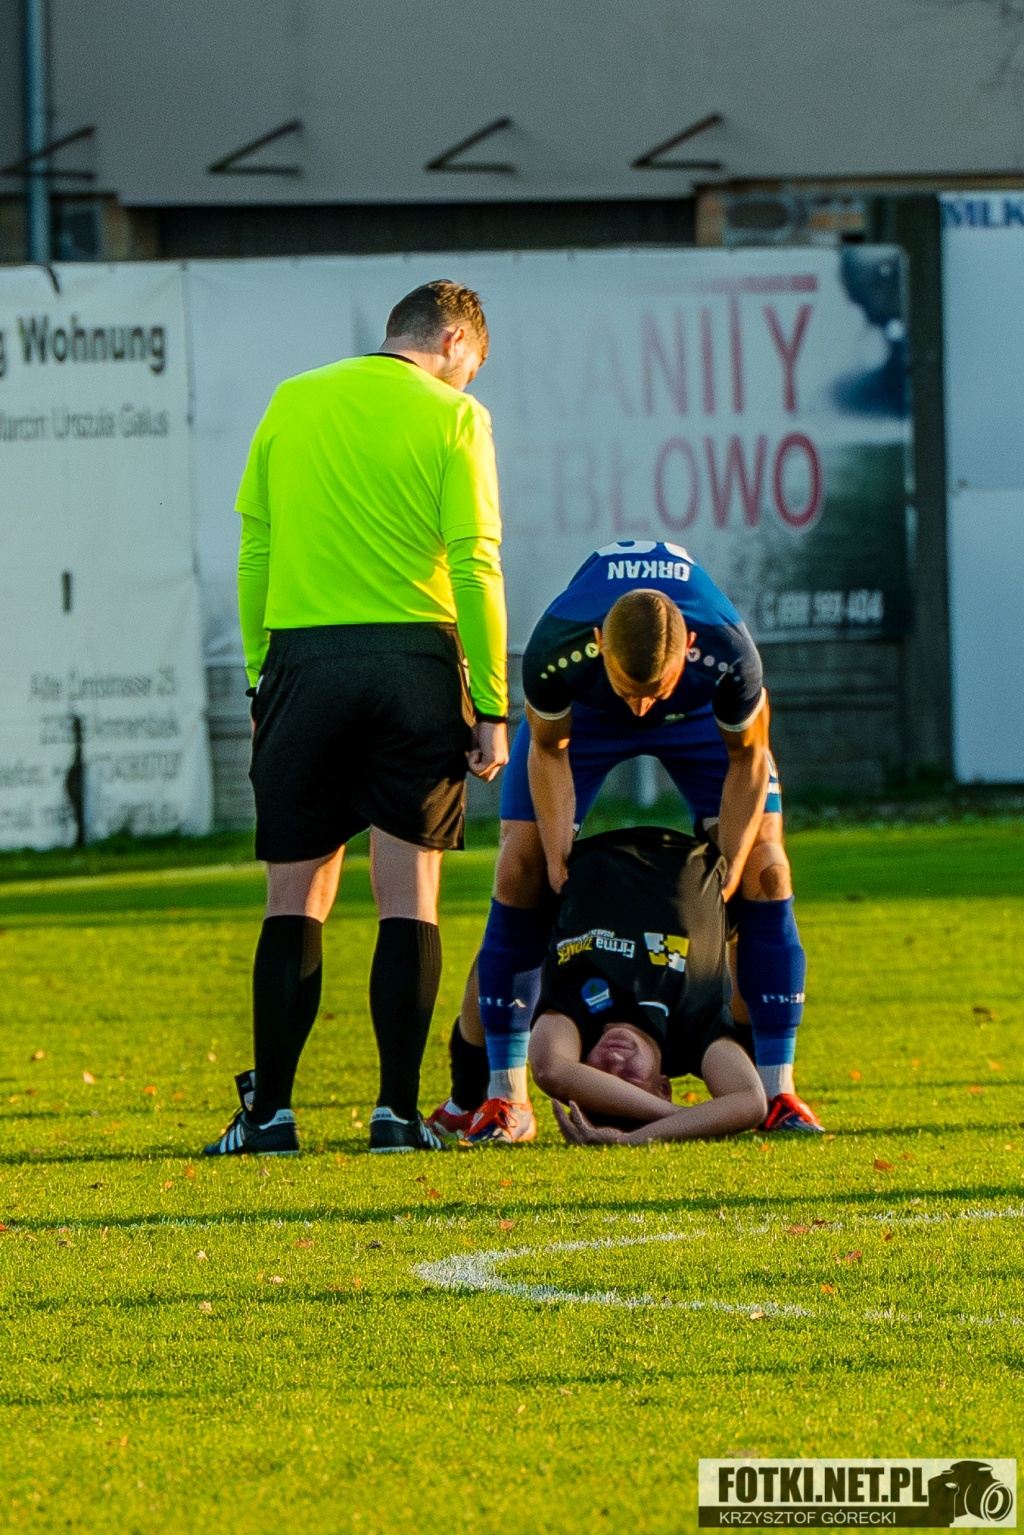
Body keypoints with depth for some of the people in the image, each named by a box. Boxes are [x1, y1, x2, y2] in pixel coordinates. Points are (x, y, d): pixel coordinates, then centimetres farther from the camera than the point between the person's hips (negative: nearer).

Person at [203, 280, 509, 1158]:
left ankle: (271, 1112, 2)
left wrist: (260, 675, 14)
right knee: (409, 896, 2)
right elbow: (475, 566, -6)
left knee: (296, 897, 6)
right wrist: (491, 705, -3)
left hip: (302, 658, 2)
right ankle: (397, 1111, -2)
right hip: (413, 659, -2)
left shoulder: (292, 404, 10)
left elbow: (253, 551, 9)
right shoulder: (452, 417, 0)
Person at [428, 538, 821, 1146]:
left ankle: (778, 1089, -5)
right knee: (523, 866, -12)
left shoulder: (728, 654, -42)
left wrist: (728, 871, -24)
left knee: (765, 867, -13)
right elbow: (548, 749, -18)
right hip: (581, 710, 0)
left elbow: (747, 760, -20)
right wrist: (560, 853, -25)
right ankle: (500, 1095, -4)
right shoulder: (557, 648, -42)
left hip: (701, 714, 0)